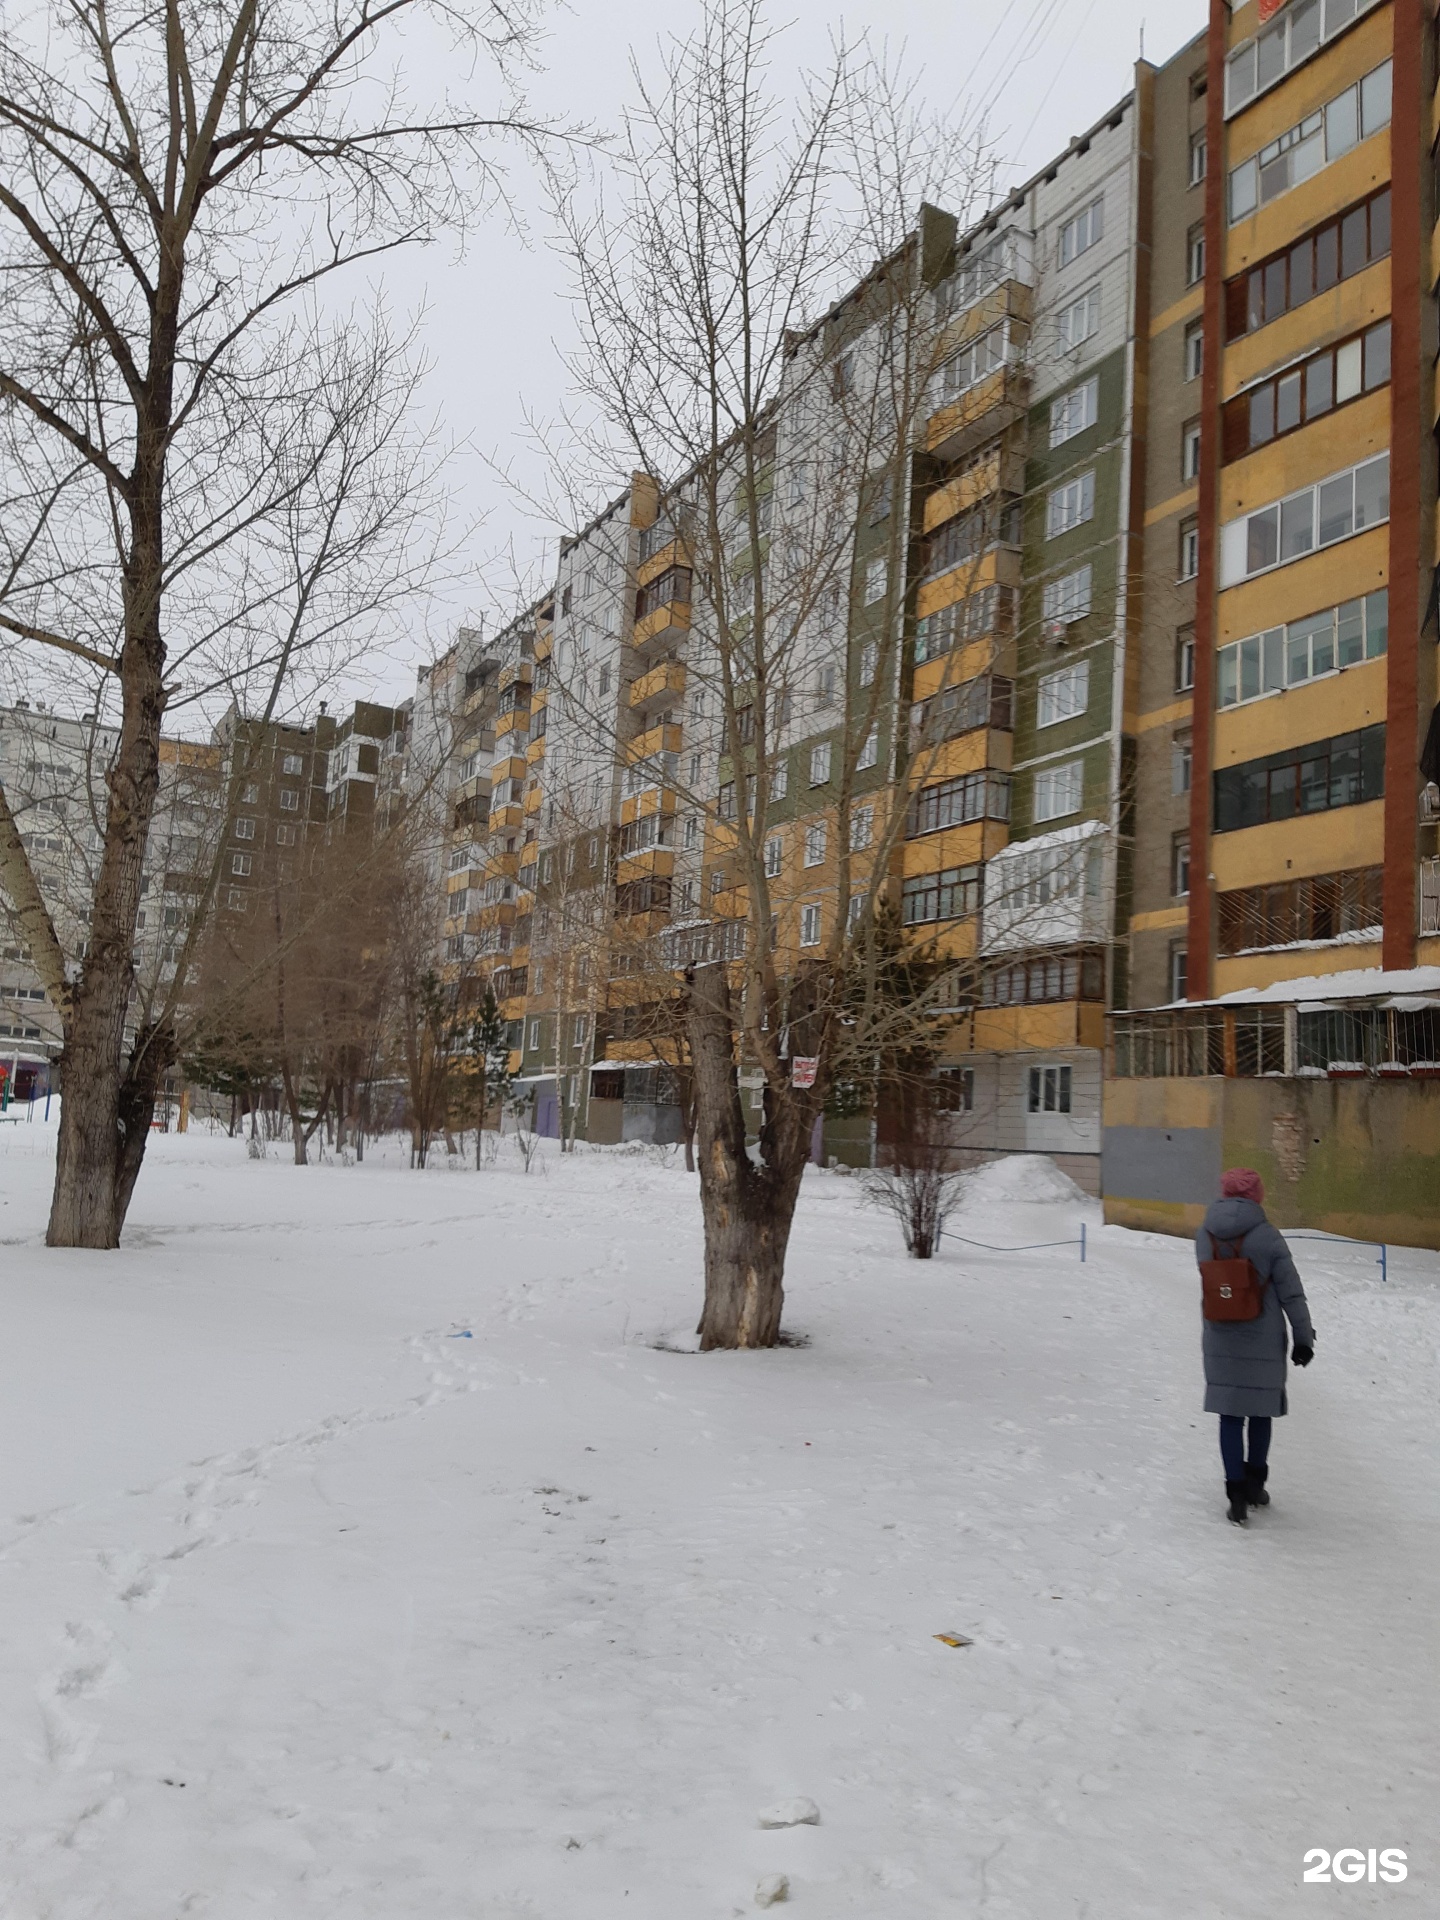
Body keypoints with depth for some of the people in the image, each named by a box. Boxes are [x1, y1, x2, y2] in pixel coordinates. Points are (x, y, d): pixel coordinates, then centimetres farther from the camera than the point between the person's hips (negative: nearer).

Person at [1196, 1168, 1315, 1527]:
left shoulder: (1204, 1236, -4)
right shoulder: (1268, 1237, -14)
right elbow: (1291, 1293, -9)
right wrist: (1303, 1337, 1)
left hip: (1220, 1342, 2)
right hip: (1263, 1342, -2)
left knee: (1230, 1414, 8)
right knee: (1260, 1410, 17)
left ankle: (1237, 1495, 7)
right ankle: (1254, 1483, 31)